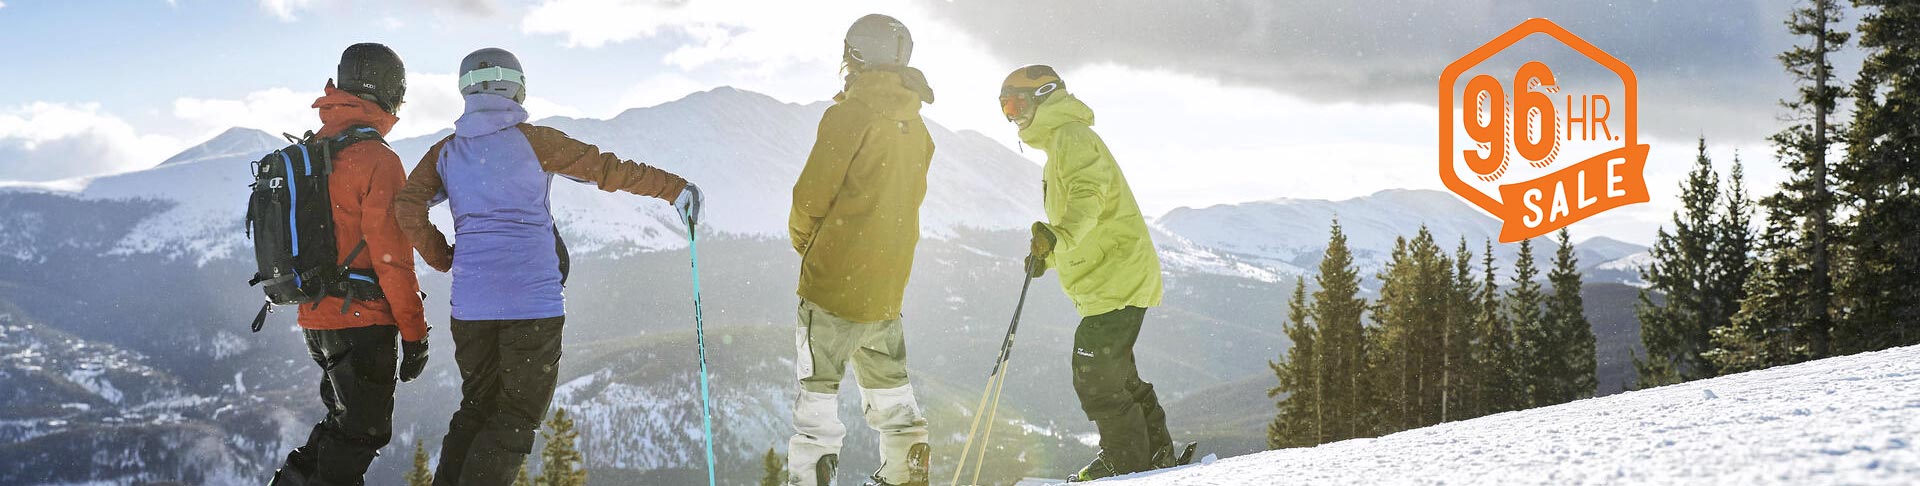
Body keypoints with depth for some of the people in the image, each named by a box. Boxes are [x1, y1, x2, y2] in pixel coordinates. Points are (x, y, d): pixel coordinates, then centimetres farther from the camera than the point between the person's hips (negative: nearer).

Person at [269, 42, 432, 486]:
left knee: (347, 419, 20)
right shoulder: (378, 161, -16)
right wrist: (414, 334, -12)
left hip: (315, 319, 8)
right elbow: (391, 258, -18)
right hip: (362, 321, -8)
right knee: (362, 432, 1)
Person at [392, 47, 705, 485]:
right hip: (532, 301, -5)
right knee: (517, 420, 3)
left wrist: (444, 259, 11)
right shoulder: (532, 141, -2)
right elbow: (607, 169, 1)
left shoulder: (446, 152, 10)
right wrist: (675, 189, 9)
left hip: (470, 303, 5)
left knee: (476, 409, 19)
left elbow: (407, 207, -1)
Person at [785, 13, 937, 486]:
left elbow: (811, 194, -12)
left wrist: (802, 236, 8)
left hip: (836, 275, -7)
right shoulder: (916, 127, 11)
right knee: (889, 386, 17)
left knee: (818, 386, -2)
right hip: (889, 280, 7)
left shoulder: (850, 114, -12)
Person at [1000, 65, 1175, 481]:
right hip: (1112, 279, 11)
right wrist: (1046, 255, 23)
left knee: (1094, 372, -10)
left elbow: (1088, 194, -28)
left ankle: (1126, 461, -1)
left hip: (1117, 277, -11)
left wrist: (1058, 235, -44)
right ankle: (1155, 454, 24)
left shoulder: (1072, 137, -9)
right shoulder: (1059, 143, 25)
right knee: (1113, 372, 17)